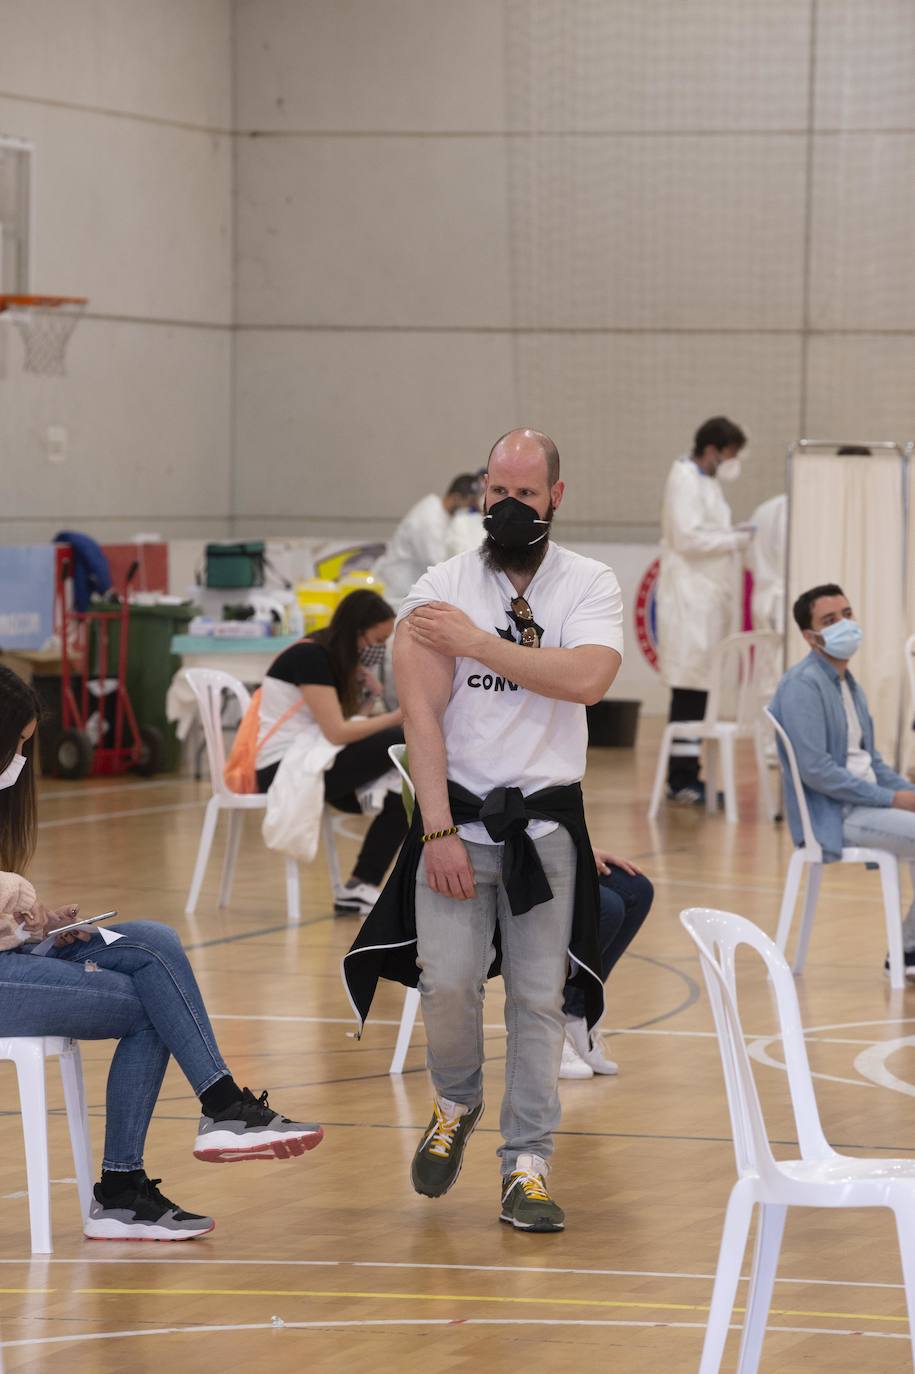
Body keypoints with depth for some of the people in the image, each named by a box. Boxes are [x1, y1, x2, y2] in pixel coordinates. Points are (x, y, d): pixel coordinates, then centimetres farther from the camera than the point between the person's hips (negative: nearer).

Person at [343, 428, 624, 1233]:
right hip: (458, 812, 0)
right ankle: (457, 1105, 19)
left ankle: (526, 1170, 6)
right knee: (448, 980, -11)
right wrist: (438, 830, -13)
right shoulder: (441, 589, 0)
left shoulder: (591, 586, 1)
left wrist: (479, 643, -16)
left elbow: (588, 678, -18)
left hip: (546, 822, 0)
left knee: (538, 998, 0)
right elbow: (423, 715, -6)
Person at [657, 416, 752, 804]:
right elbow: (688, 538, -18)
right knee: (689, 688, -10)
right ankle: (684, 779, -11)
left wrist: (738, 534, 10)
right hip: (690, 597, -10)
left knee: (695, 688, 9)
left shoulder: (706, 482, 20)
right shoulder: (685, 481, -10)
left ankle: (683, 778, 11)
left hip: (706, 598, 10)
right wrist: (739, 539, -12)